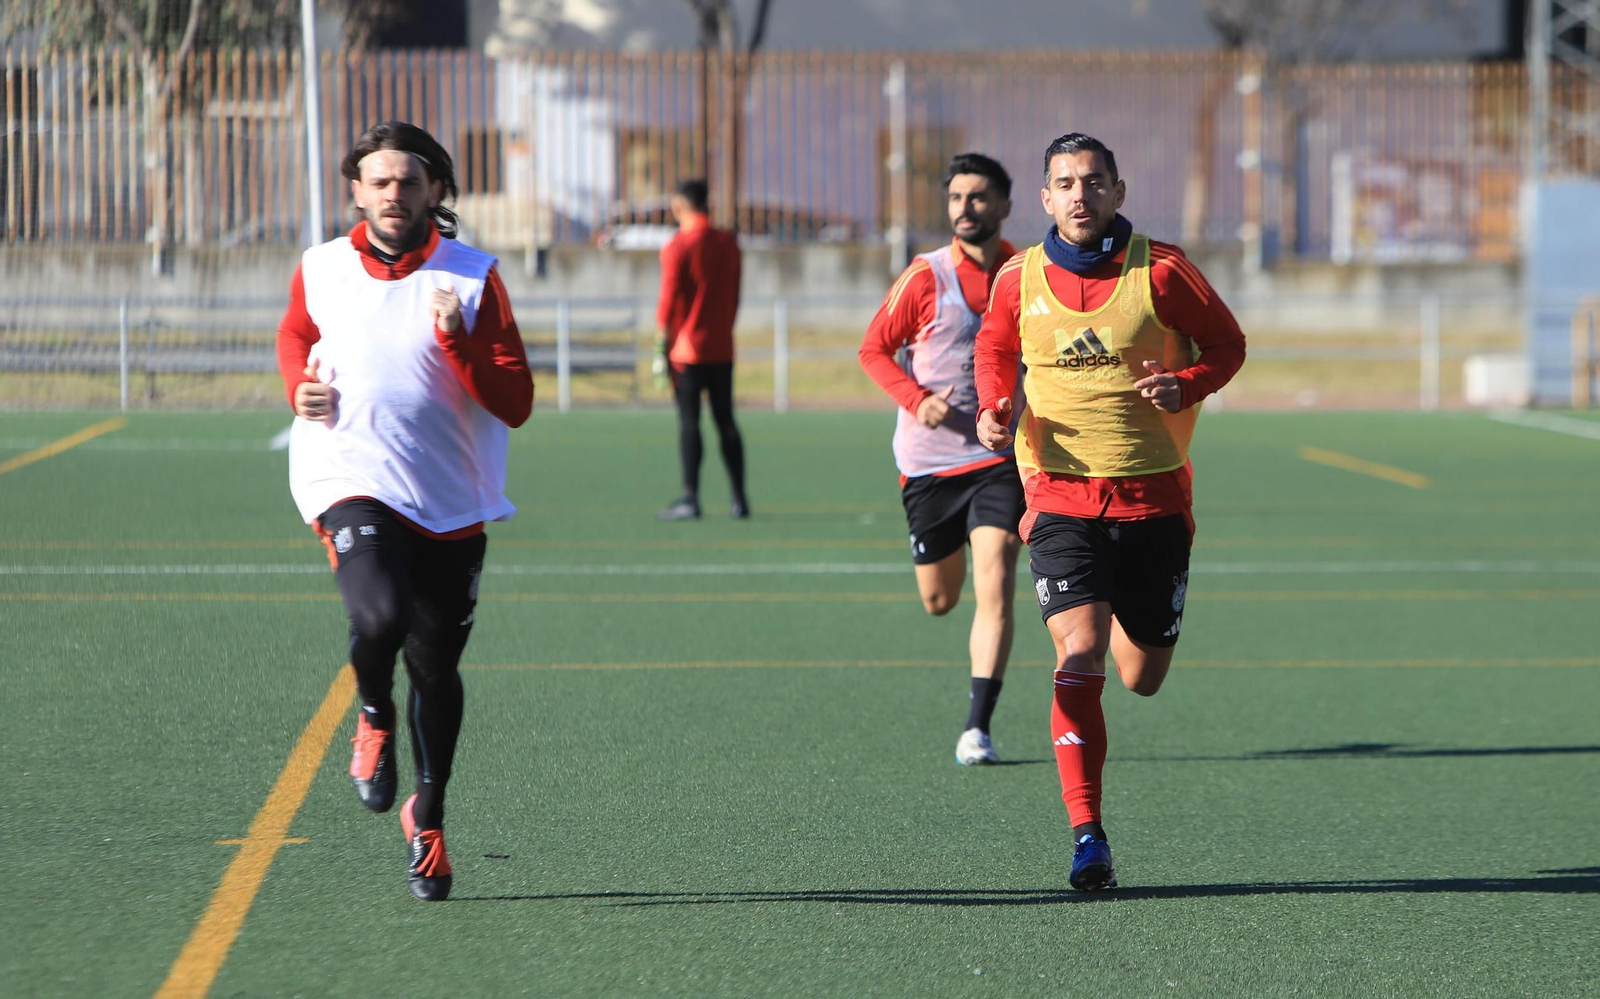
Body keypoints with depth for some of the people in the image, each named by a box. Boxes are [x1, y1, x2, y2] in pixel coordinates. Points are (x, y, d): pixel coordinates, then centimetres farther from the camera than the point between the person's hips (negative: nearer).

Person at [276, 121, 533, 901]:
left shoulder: (473, 277, -2)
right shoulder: (320, 269, 4)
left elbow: (515, 405, -6)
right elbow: (295, 336, 28)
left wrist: (458, 341, -21)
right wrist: (300, 389, 7)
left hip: (451, 505, 1)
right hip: (352, 484, -1)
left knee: (436, 666, 10)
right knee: (380, 616, -28)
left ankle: (428, 816, 33)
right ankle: (374, 716, 6)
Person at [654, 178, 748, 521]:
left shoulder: (678, 246, -10)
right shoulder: (728, 243, 8)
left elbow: (669, 300, -11)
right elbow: (734, 296, 13)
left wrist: (663, 342, -3)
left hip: (688, 348, -5)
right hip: (723, 348, 5)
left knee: (688, 422, -3)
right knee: (726, 422, 9)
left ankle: (690, 499, -6)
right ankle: (739, 499, 8)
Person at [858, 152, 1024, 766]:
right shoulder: (926, 277, -6)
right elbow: (874, 349, 0)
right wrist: (917, 399, -16)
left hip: (999, 460, 0)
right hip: (928, 461, 0)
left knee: (994, 589, -16)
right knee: (939, 600, 7)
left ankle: (977, 727, -13)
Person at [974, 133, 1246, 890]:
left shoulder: (1161, 271, -6)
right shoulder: (1020, 280, -1)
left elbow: (1226, 344, 5)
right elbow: (994, 348, 19)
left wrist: (1185, 386, -15)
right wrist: (992, 409, -2)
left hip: (1154, 497, 1)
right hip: (1061, 495, -1)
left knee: (1142, 678, 11)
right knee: (1080, 653, -20)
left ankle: (1133, 620, 51)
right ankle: (1087, 839, -18)